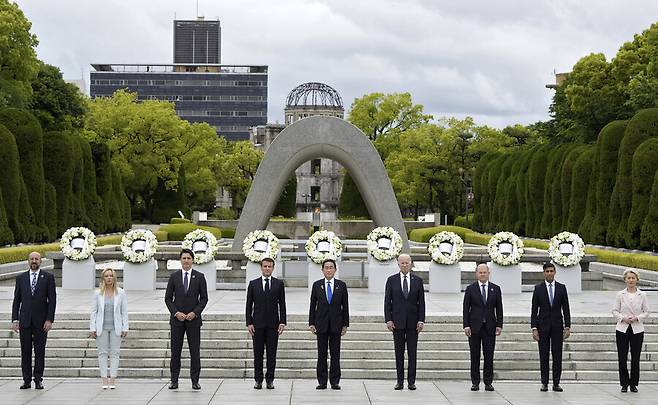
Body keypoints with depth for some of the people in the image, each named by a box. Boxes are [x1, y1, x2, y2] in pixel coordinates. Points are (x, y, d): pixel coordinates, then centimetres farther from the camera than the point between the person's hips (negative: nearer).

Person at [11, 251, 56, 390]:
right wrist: (15, 320, 1)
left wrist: (49, 320, -9)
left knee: (40, 351, 1)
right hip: (25, 320, 2)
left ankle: (38, 380, 7)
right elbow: (16, 300, 9)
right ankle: (27, 380, 9)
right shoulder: (21, 278, 8)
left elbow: (52, 299, -1)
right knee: (25, 351, 3)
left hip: (41, 321, -2)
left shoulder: (48, 277, 2)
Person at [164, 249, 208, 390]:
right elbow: (168, 298, 5)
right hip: (177, 319, 1)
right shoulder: (174, 276, 5)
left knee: (195, 351, 1)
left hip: (193, 319, -1)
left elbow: (204, 298, 2)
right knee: (175, 351, 3)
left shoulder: (199, 277, 3)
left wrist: (195, 312, -10)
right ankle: (174, 380, 8)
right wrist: (176, 313, -9)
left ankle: (195, 381, 7)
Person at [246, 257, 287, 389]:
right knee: (258, 353, 3)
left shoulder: (279, 284, 6)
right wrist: (249, 323, -3)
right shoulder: (253, 284, 7)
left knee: (272, 353, 2)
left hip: (273, 324, 0)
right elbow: (249, 304, 5)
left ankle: (270, 380, 8)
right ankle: (258, 380, 9)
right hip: (257, 324, 0)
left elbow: (282, 304, 4)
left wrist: (282, 322, -4)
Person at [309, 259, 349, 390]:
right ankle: (322, 382, 6)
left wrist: (345, 324, 0)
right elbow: (313, 305, 6)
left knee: (335, 354, 2)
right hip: (321, 324, 0)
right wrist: (311, 323, 0)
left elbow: (345, 306, 5)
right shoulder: (317, 285, 5)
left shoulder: (341, 285, 4)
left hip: (336, 324, 0)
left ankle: (335, 381, 6)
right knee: (321, 354, 2)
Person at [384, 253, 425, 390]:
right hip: (397, 321, 0)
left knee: (412, 353, 2)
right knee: (399, 353, 4)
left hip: (413, 322, 0)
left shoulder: (418, 281, 5)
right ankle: (400, 381, 8)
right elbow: (387, 301, 2)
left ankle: (411, 381, 6)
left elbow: (421, 302, 4)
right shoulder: (391, 280, 4)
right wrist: (388, 319, -6)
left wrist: (421, 320, -4)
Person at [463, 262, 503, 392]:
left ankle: (488, 382, 6)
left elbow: (499, 308, 8)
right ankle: (475, 382, 8)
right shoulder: (470, 289, 4)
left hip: (490, 326, 1)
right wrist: (466, 325, -6)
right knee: (475, 356, 2)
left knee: (489, 356, 1)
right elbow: (466, 308, 2)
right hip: (475, 326, -1)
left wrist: (499, 325, -1)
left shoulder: (495, 289, 7)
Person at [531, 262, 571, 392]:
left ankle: (556, 383, 6)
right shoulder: (538, 288, 2)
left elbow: (566, 309, 5)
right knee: (544, 356, 2)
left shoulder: (561, 288, 5)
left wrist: (567, 327, -2)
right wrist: (534, 328, -7)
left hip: (557, 326, 1)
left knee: (557, 356, 1)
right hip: (543, 326, -1)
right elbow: (534, 310, 0)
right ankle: (544, 383, 7)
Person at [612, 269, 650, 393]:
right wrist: (623, 318, -14)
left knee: (635, 358, 2)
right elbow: (615, 311, 3)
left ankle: (633, 384, 13)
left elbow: (646, 312, 4)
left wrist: (637, 318, -13)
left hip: (637, 330, 0)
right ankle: (624, 384, 10)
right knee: (622, 358, 0)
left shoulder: (642, 295, 2)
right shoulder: (620, 294, 2)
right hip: (622, 329, 0)